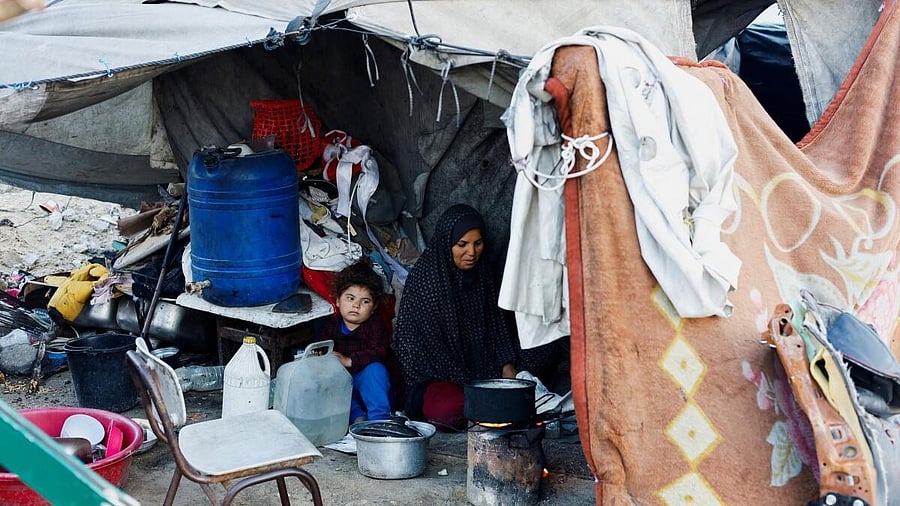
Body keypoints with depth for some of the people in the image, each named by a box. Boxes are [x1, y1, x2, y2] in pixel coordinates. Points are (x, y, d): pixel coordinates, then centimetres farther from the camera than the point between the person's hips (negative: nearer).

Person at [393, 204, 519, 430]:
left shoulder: (486, 277, 11)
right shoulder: (424, 275, -9)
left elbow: (498, 328, 19)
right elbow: (411, 337, -11)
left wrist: (507, 367, -1)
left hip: (480, 373, 5)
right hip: (433, 376, -5)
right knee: (449, 410, -35)